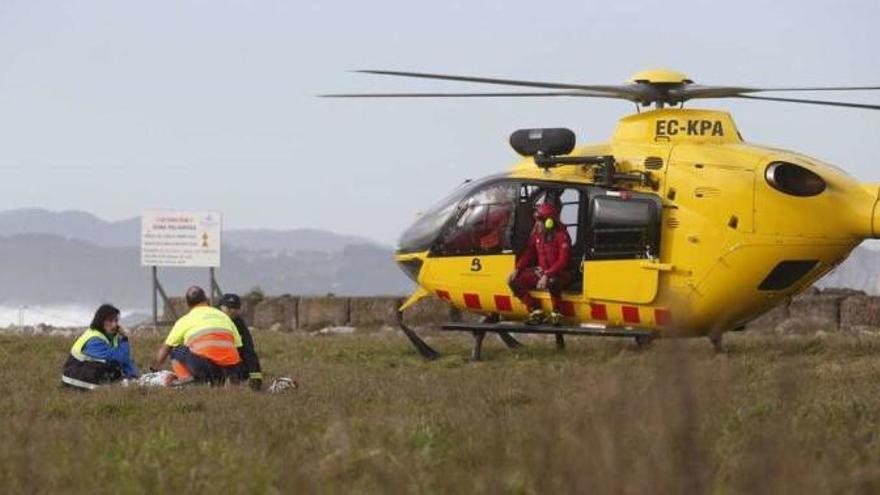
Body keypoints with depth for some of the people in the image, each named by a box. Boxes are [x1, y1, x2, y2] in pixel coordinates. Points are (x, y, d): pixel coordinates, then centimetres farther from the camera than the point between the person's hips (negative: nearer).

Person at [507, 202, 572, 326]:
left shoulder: (561, 235, -16)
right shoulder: (537, 234, 3)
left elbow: (563, 261, -22)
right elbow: (528, 254, 12)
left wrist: (547, 275, -32)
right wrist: (517, 270, -3)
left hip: (559, 273, -7)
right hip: (541, 271, 7)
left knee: (552, 283, -43)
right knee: (514, 281, -7)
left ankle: (556, 314, -21)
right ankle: (536, 312, -2)